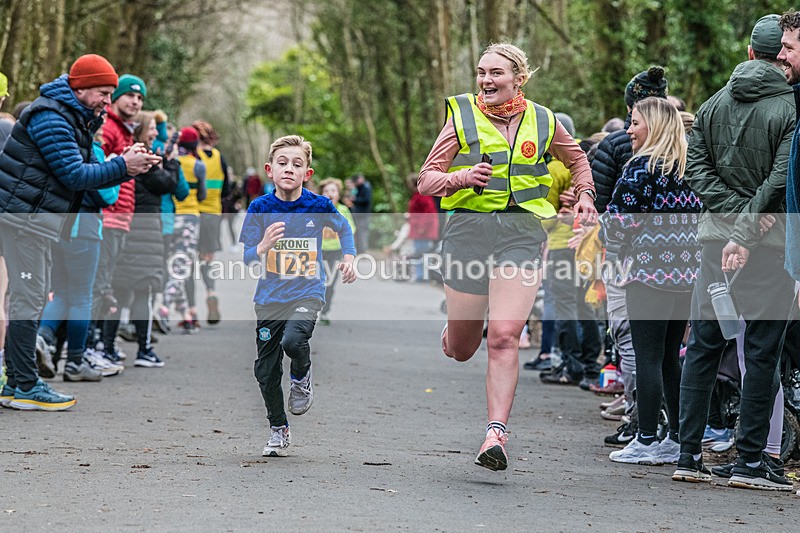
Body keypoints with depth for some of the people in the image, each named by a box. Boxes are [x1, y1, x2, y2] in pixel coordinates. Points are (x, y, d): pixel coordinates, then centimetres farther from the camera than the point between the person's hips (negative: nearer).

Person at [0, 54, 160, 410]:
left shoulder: (78, 120, 17)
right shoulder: (51, 117, -15)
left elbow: (88, 173, 14)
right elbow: (74, 176, -20)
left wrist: (127, 166, -1)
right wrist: (122, 167, -17)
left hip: (38, 217, 11)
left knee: (33, 297, 12)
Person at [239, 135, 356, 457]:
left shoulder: (319, 206, -7)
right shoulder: (260, 208, -6)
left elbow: (343, 227, 16)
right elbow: (247, 258, -3)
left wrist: (348, 257, 4)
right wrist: (264, 245, -22)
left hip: (308, 293, -2)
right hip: (270, 297, 2)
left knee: (293, 341, -31)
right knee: (266, 370, 5)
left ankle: (302, 377, 5)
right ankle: (278, 431, 26)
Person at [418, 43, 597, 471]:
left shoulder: (541, 121, 10)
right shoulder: (462, 116, 4)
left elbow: (575, 158, 31)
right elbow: (426, 181, 2)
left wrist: (585, 194, 16)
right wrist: (462, 178, -17)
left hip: (522, 232, 0)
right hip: (469, 227, 0)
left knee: (504, 337, -16)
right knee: (461, 350, 6)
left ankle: (496, 434, -15)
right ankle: (453, 328, 43)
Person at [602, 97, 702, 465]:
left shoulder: (642, 168, -10)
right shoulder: (689, 169, 11)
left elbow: (618, 222, -11)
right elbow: (699, 218, 17)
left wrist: (623, 247, 8)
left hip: (650, 272, -7)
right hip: (687, 273, 7)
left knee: (647, 356, -3)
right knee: (671, 356, 14)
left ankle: (647, 441, -3)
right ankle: (679, 438, 16)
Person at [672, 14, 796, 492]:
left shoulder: (713, 105, 9)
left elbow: (697, 168, 4)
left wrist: (732, 213, -4)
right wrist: (748, 234, -14)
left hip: (716, 237, 5)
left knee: (703, 346, 9)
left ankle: (689, 456, 9)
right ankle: (751, 461, 2)